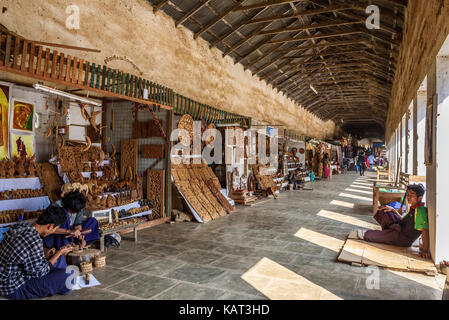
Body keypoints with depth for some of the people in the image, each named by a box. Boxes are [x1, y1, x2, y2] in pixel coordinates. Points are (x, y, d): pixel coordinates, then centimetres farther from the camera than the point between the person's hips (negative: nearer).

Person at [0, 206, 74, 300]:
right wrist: (59, 253, -11)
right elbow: (39, 272, -20)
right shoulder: (34, 242, -34)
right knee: (66, 277, -15)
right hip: (13, 289, -9)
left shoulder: (21, 225, -8)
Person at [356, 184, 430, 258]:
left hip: (404, 239, -9)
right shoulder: (413, 208, 8)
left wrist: (425, 250, -36)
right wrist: (393, 210, 7)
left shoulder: (420, 211, -23)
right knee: (383, 211, 9)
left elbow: (425, 230, -31)